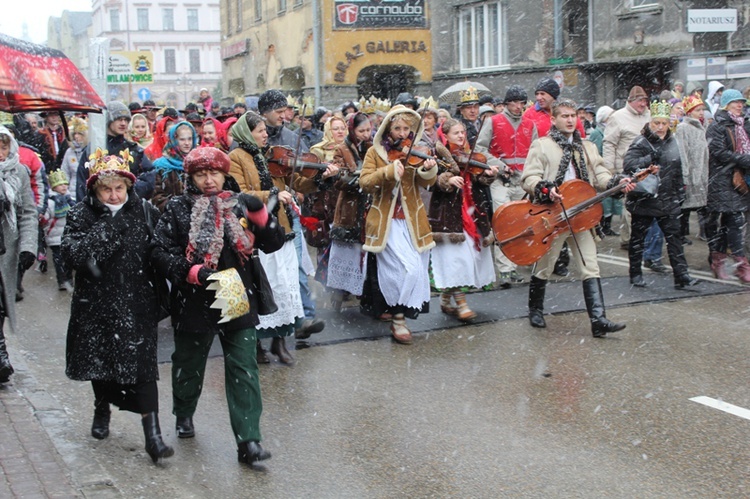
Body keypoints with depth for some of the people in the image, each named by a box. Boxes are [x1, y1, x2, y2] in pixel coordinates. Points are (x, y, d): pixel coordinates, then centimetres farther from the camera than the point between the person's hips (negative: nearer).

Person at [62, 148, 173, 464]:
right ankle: (102, 408, 46)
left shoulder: (144, 213, -3)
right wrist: (107, 225, -23)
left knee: (142, 365, -7)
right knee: (98, 358, 17)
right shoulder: (81, 215, -5)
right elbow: (72, 254, -20)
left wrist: (160, 297, -5)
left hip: (137, 304, -1)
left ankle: (153, 435, -5)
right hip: (95, 304, 1)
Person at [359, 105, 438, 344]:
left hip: (411, 220, 3)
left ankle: (401, 315, 26)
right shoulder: (375, 152, 2)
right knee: (409, 268, -15)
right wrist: (388, 171, -26)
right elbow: (364, 183, -10)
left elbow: (427, 183, -5)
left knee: (416, 271, 4)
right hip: (387, 221, -3)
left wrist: (428, 170, -28)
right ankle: (398, 319, 0)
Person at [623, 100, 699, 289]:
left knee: (674, 236, 1)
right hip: (644, 200, -5)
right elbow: (628, 165, -25)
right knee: (638, 238, 6)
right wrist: (650, 158, -34)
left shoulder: (672, 142, 10)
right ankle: (635, 274, 19)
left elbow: (677, 171, 19)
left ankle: (681, 275, 1)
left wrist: (680, 194, 15)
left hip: (667, 201, 5)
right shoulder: (641, 143, -9)